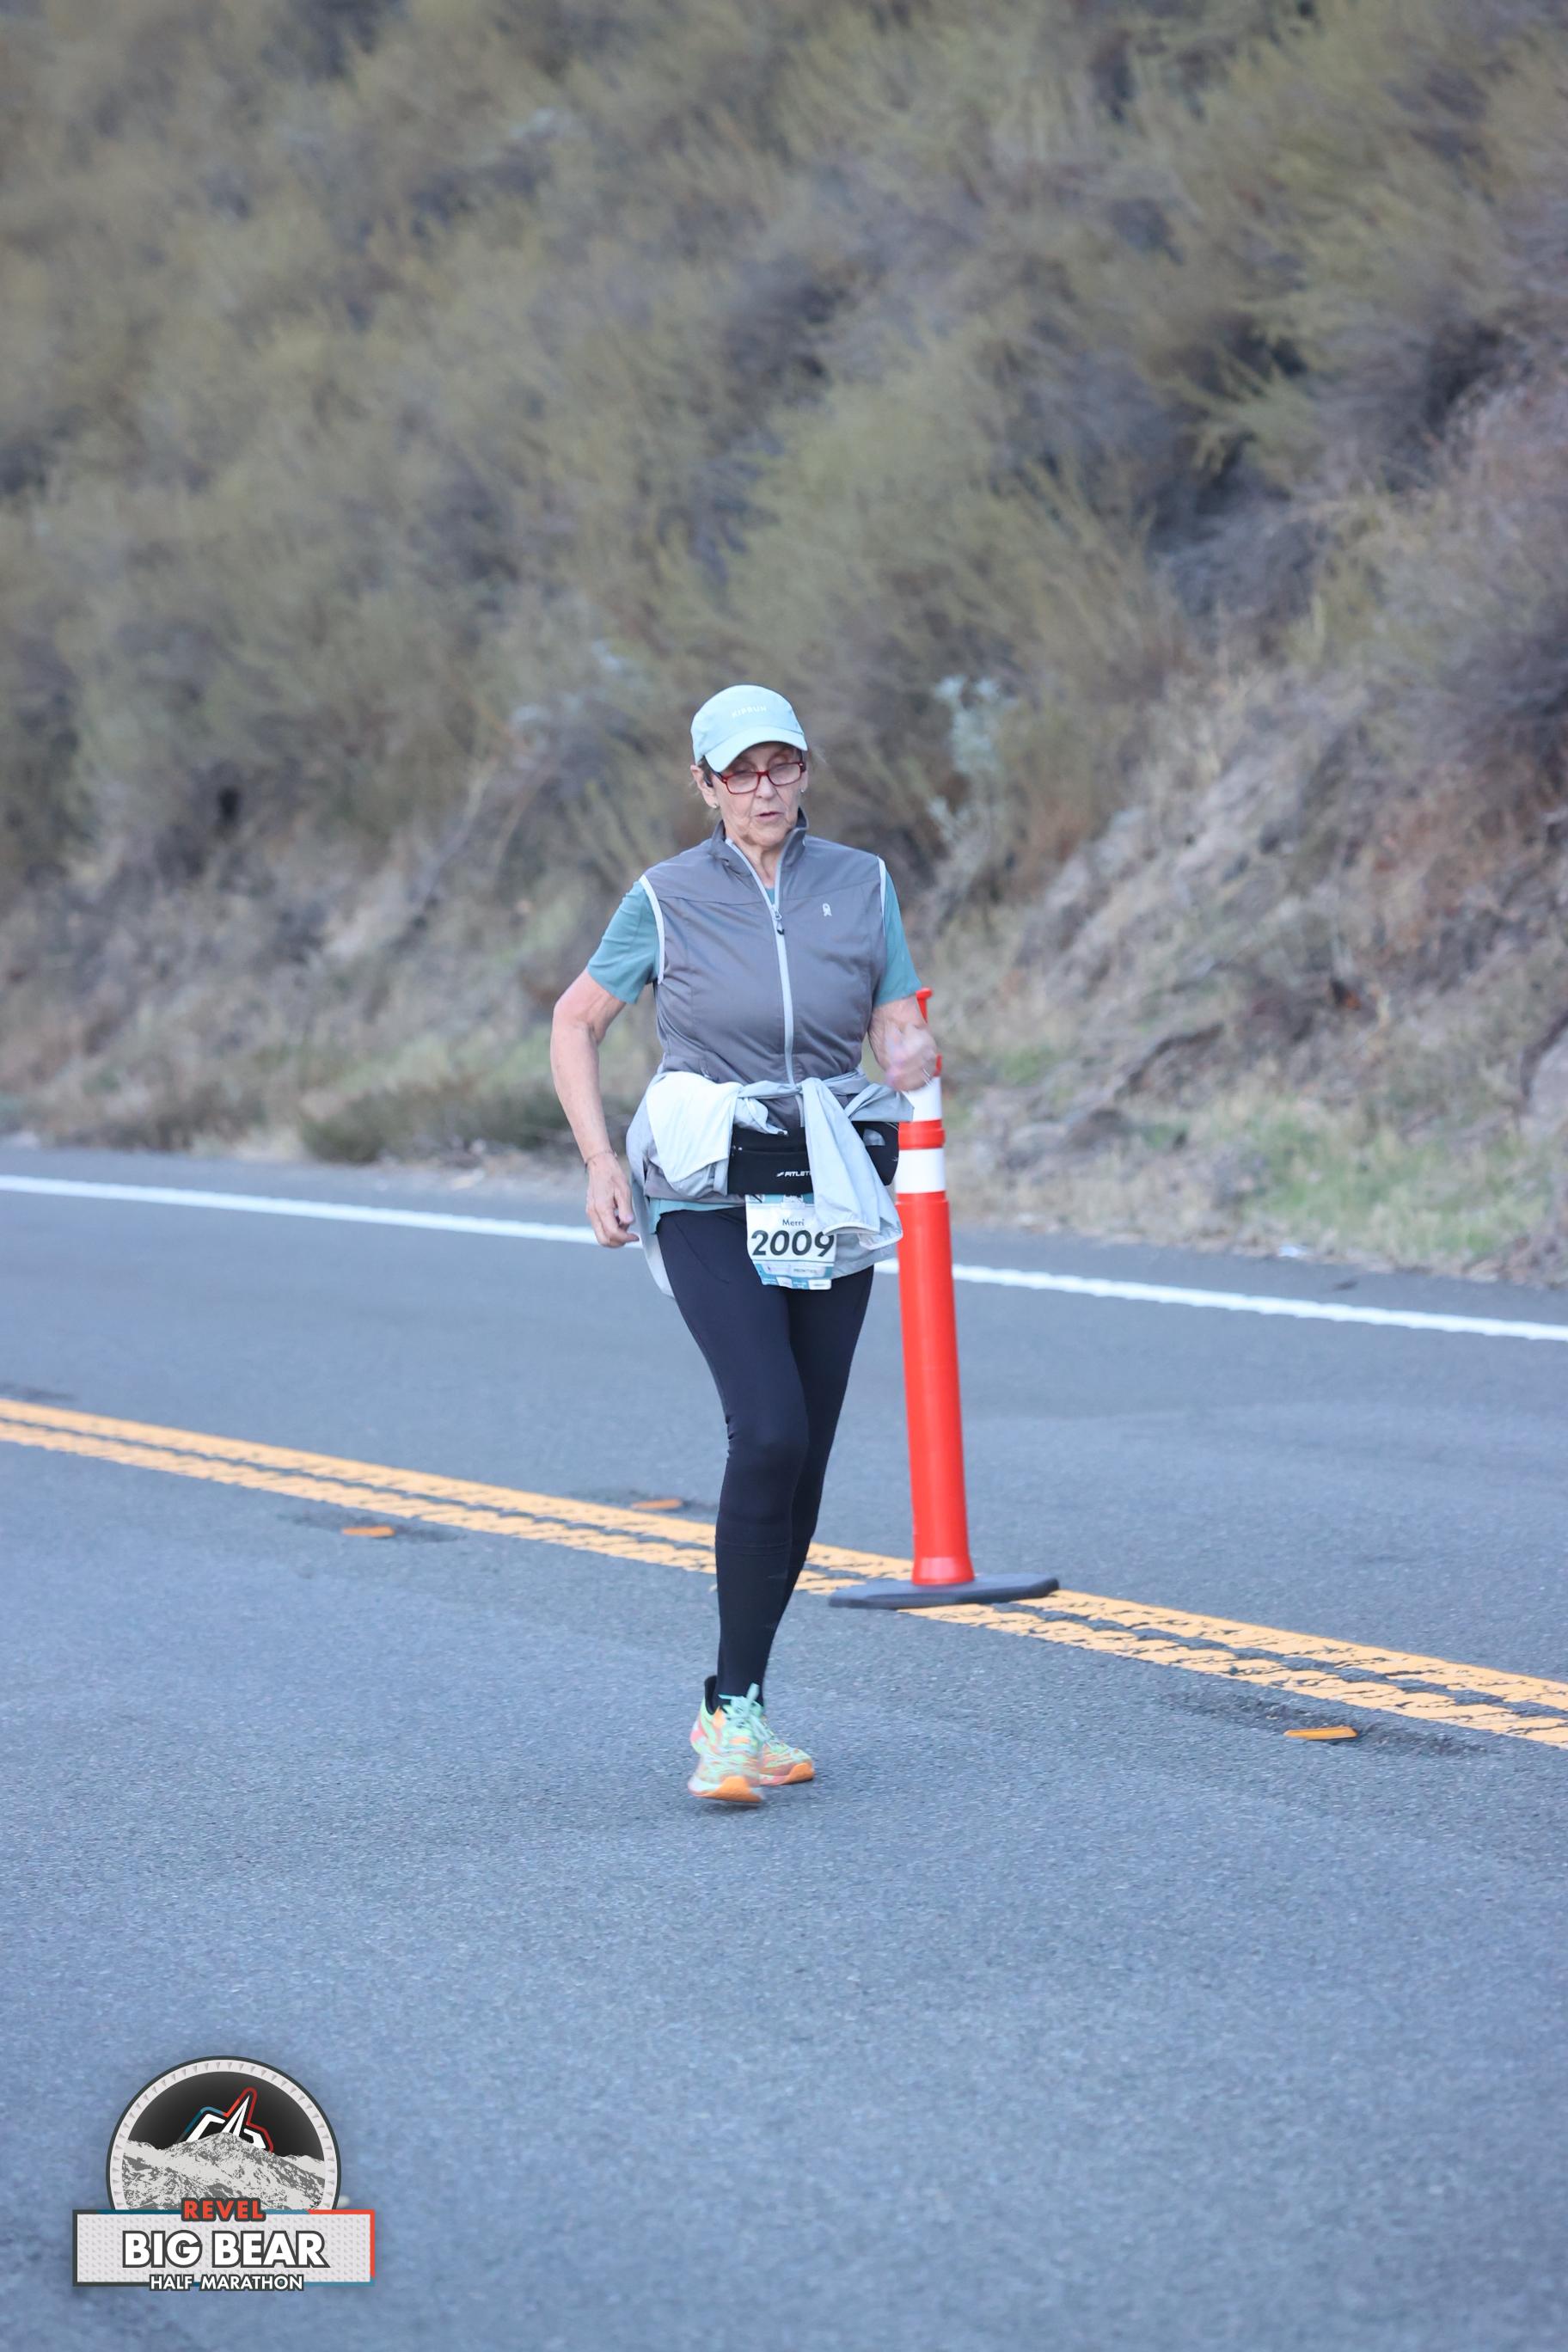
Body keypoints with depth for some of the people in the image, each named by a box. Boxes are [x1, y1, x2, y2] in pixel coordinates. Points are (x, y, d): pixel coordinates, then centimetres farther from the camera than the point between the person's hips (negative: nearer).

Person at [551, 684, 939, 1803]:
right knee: (770, 1430, -21)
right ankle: (735, 1713, -14)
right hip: (709, 1196, -3)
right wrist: (601, 1161, -2)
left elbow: (900, 1030, 8)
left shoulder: (864, 885, 5)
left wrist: (914, 1061, -17)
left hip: (828, 1198, 4)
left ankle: (735, 1703, 18)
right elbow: (576, 1020, 8)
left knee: (804, 1461, 4)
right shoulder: (668, 897, -1)